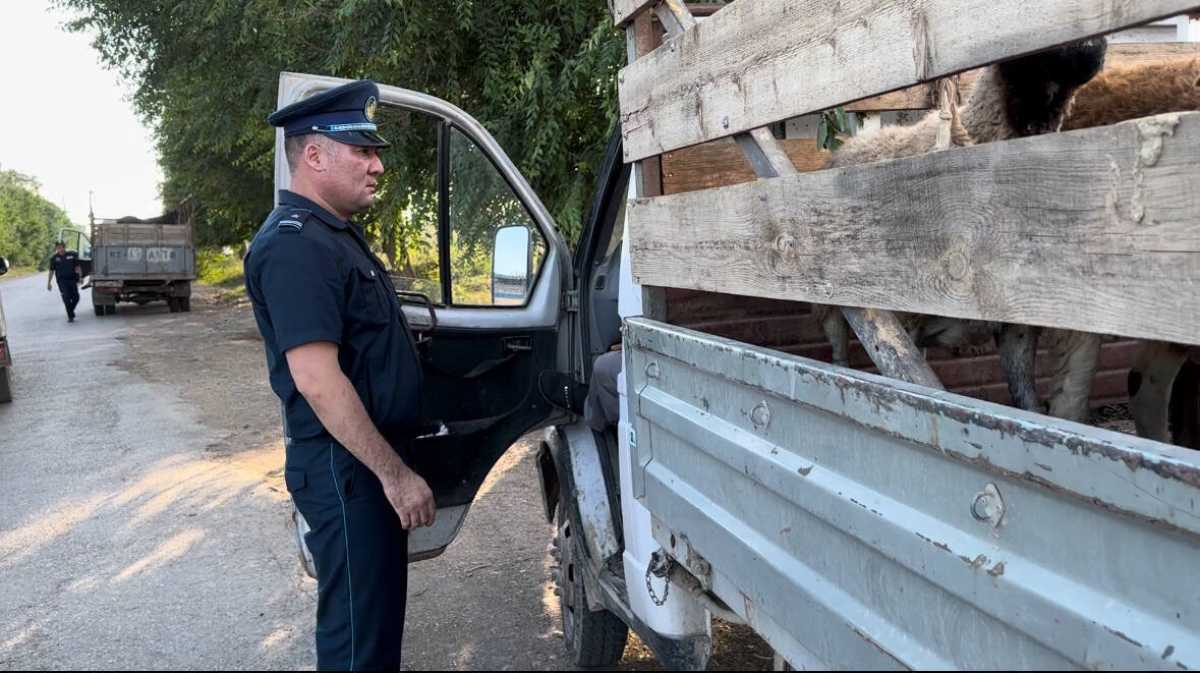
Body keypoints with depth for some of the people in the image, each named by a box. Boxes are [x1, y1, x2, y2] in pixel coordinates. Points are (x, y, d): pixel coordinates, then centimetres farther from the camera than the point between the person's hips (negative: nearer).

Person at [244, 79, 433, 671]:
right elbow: (316, 379, -27)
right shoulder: (296, 244, -20)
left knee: (378, 606, 22)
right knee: (360, 624, 1)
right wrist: (395, 473, -23)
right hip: (343, 467, -10)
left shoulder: (335, 234, 13)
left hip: (368, 460, 10)